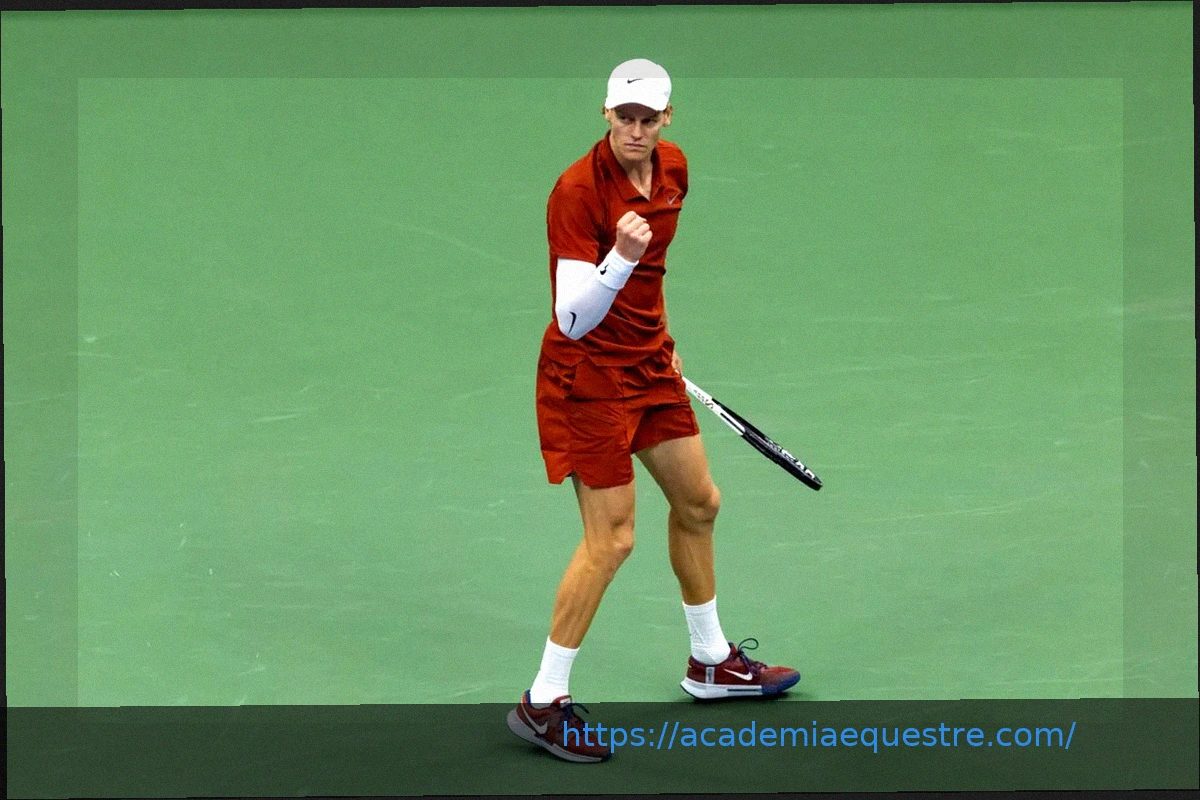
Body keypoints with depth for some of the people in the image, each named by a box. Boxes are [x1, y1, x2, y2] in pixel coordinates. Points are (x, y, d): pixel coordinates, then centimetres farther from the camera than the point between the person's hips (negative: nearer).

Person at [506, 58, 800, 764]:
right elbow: (573, 319, -28)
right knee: (611, 539, -9)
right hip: (589, 373, -8)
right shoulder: (577, 190, -24)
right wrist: (620, 259, -42)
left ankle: (710, 664, 38)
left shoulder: (673, 168, -1)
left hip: (649, 362, 8)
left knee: (699, 502, 19)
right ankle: (543, 703, 2)